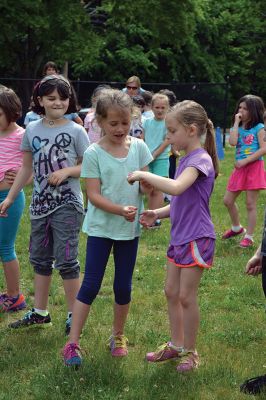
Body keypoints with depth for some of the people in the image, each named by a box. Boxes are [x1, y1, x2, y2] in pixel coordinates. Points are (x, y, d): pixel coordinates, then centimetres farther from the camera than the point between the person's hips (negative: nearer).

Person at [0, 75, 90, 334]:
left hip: (67, 205, -5)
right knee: (40, 259, 14)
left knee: (65, 260, -4)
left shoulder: (75, 131, -7)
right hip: (40, 204, 5)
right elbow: (26, 168, 11)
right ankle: (39, 313, 27)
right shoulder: (32, 130, 4)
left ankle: (75, 316, 8)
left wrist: (67, 171, -20)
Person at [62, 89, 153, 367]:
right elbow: (93, 195, -14)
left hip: (130, 228, 3)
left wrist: (148, 185, -21)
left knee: (123, 286, 11)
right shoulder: (93, 153, -10)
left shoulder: (138, 147, -1)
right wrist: (120, 210, -28)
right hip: (101, 227, -3)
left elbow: (144, 186, 3)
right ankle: (72, 342, 3)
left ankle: (118, 336, 30)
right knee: (91, 284, -3)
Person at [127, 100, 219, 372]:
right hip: (179, 237, 9)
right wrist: (158, 214, 0)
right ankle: (176, 345, 28)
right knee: (171, 292, 14)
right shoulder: (186, 160, 10)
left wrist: (143, 174, -26)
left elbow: (176, 188, -36)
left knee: (186, 296, -1)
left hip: (196, 239, -9)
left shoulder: (200, 160, -18)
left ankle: (190, 352, 14)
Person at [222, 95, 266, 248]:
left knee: (250, 204, -2)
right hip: (240, 168, 6)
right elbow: (233, 142, -12)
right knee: (228, 200, 11)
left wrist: (245, 161, -18)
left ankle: (249, 237, 6)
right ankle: (237, 228, 33)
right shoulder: (238, 128, 9)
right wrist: (236, 123, -8)